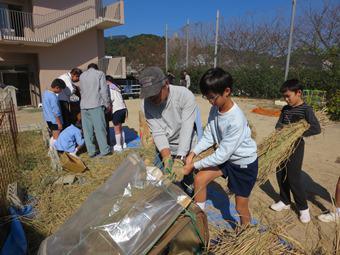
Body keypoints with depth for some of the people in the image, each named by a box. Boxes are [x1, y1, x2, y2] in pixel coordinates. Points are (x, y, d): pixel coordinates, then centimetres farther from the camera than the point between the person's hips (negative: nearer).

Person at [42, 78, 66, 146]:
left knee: (54, 136, 19)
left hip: (48, 119, 10)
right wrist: (59, 123, -17)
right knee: (56, 137, -1)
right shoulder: (53, 96, -22)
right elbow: (56, 111, -22)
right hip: (54, 120, -9)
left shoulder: (45, 93, 7)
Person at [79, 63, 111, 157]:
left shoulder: (82, 76, 17)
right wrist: (107, 104, 3)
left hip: (84, 106, 4)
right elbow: (103, 90, -2)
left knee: (87, 130, 6)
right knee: (100, 128, 0)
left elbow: (81, 91, 16)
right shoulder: (100, 73, 4)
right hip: (96, 105, -4)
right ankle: (104, 150, 2)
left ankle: (91, 151, 8)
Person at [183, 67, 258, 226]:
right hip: (226, 157, 6)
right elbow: (208, 136, -6)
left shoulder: (236, 120, -35)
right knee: (199, 179, -4)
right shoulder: (215, 109, -13)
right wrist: (193, 153, -21)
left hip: (245, 163, -6)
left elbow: (222, 154, -30)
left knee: (241, 207, 7)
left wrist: (194, 165, -24)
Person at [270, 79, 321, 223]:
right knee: (281, 175, 12)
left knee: (294, 178, -2)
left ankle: (303, 207, 18)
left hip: (296, 147, -6)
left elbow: (317, 128, -20)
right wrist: (280, 129, -14)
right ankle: (285, 202, 30)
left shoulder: (306, 109, -12)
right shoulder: (285, 109, 7)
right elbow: (279, 124, 7)